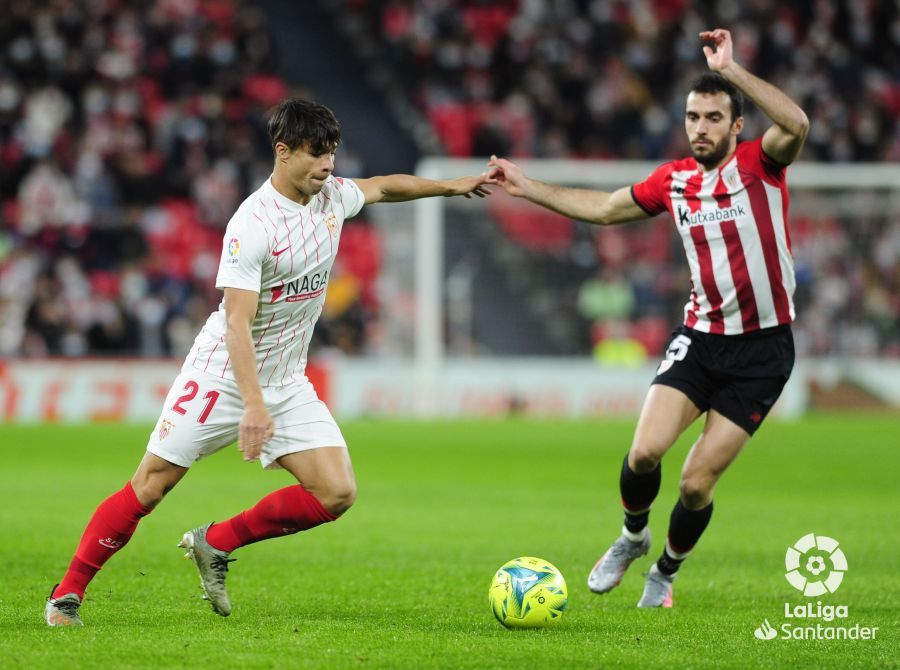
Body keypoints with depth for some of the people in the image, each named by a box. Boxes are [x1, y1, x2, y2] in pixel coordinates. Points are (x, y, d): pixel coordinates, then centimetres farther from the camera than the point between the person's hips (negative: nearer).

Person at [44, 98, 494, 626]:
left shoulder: (332, 196, 1)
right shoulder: (253, 225, -22)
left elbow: (383, 187, 26)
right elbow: (238, 322, -27)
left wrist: (448, 186, 27)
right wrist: (254, 405, -34)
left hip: (288, 384, 7)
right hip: (221, 378, -7)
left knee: (337, 494, -8)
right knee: (149, 487, -4)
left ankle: (215, 544, 7)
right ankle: (68, 594, 9)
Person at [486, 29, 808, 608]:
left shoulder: (760, 164, -9)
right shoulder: (674, 180, 5)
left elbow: (796, 125, -32)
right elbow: (604, 208, 21)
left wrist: (731, 70, -33)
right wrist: (529, 187, 21)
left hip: (763, 348, -4)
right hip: (700, 337, 4)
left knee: (697, 484, -5)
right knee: (645, 452, -16)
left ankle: (666, 573, 25)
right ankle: (633, 537, 17)